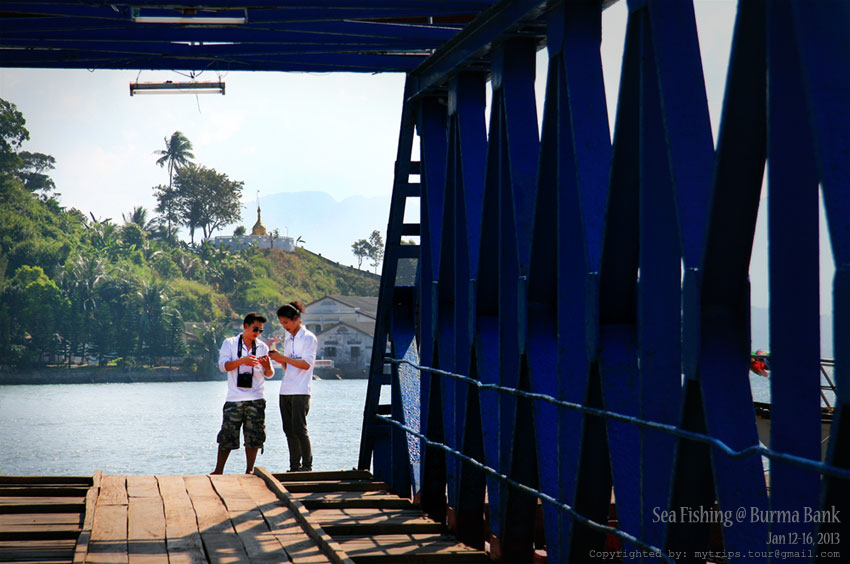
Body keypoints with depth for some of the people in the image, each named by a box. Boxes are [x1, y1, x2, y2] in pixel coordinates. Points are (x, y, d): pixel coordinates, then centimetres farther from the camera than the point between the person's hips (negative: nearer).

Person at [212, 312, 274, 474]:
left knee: (254, 436, -1)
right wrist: (242, 361, -19)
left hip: (256, 400, 2)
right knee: (227, 435, -3)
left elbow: (269, 374, 13)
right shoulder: (230, 344, 8)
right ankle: (218, 470, 5)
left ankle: (249, 470, 8)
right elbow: (223, 365, -4)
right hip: (234, 399, -2)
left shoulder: (262, 347, 14)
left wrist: (267, 367, -12)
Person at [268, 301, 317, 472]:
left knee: (299, 429, -11)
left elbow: (306, 364, -14)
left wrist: (283, 358, -17)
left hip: (300, 391, -7)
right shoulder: (288, 340, 19)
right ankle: (294, 466, 9)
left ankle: (307, 465, -6)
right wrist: (279, 359, 2)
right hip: (285, 391, 7)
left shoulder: (309, 338, -4)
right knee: (289, 430, 5)